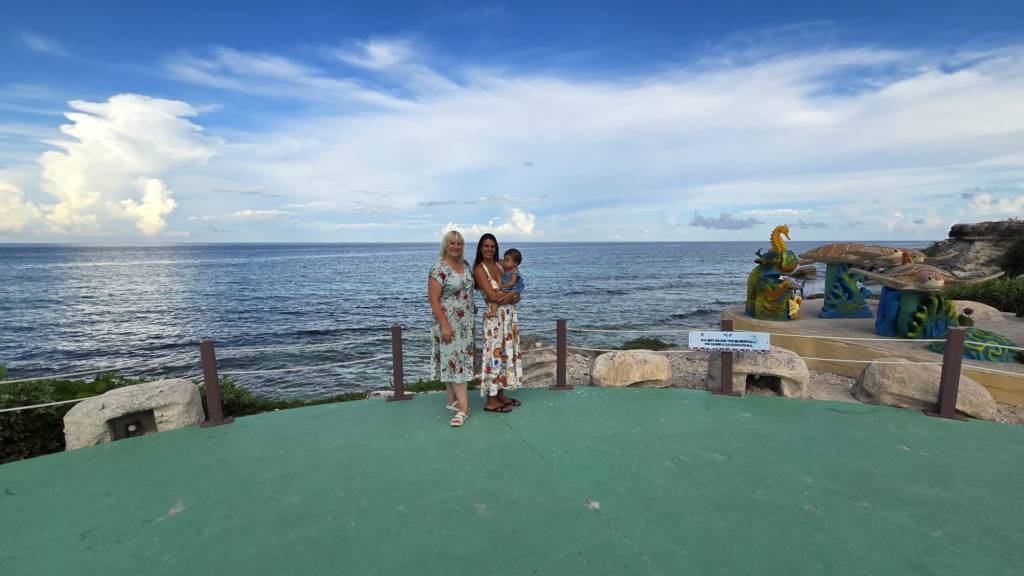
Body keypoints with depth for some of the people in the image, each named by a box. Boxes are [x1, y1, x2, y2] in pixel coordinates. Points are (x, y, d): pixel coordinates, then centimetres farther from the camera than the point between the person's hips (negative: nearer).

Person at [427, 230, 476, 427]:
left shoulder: (466, 265, 9)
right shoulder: (439, 269, -13)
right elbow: (433, 299, -16)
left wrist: (473, 311, 15)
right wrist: (444, 325, -20)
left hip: (466, 323, 7)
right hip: (449, 323, -7)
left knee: (459, 360, 12)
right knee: (454, 361, -4)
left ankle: (452, 401, 23)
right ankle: (463, 407, -1)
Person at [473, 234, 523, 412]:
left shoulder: (500, 266, 11)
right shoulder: (479, 269, -8)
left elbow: (516, 295, 9)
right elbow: (493, 296, -16)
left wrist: (512, 296, -14)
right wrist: (512, 293, -6)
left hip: (510, 315, 7)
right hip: (495, 317, -7)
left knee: (507, 353, 12)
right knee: (495, 355, -2)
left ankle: (501, 395, 25)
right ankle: (491, 401, 9)